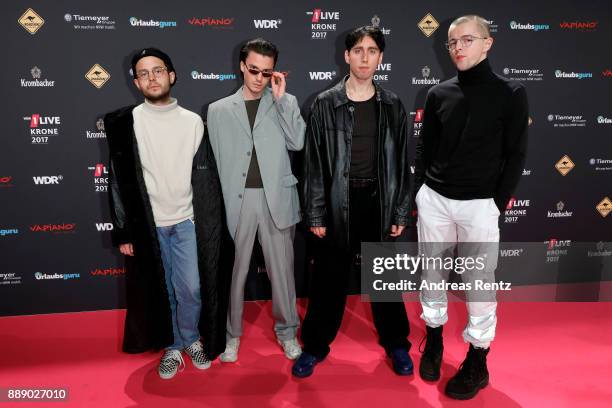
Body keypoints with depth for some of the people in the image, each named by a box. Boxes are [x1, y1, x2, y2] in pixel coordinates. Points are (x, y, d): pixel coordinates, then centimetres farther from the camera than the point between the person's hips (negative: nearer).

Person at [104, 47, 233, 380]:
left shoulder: (192, 121, 1)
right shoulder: (125, 123, -2)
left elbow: (206, 178, 2)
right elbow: (119, 181, 0)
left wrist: (213, 225, 1)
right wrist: (123, 231, -2)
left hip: (186, 221, 1)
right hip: (147, 225, 0)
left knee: (192, 289, 5)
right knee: (160, 291, 11)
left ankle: (192, 338, 31)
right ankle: (172, 346, 31)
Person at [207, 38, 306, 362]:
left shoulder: (285, 104, 7)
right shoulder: (218, 109, 8)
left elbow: (298, 142, -10)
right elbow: (213, 162, 8)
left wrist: (280, 98, -10)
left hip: (276, 198, 0)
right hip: (236, 200, 0)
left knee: (281, 269, 9)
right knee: (234, 270, 9)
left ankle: (286, 330, 28)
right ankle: (232, 333, 27)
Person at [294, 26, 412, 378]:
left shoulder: (392, 105, 3)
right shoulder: (326, 104, -3)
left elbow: (401, 163, 5)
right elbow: (314, 164, -3)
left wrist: (400, 213, 2)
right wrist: (315, 214, -6)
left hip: (379, 203, 2)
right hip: (339, 204, -1)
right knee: (330, 279, 9)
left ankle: (396, 343, 34)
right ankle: (316, 346, 28)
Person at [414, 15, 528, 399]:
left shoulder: (511, 94, -2)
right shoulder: (439, 94, 6)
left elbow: (516, 156, -2)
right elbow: (425, 149, 10)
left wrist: (497, 204, -7)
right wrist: (419, 193, 5)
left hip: (479, 205, -3)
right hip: (434, 199, 3)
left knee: (479, 282, 4)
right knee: (433, 273, 11)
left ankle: (478, 362, 20)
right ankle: (434, 340, 31)